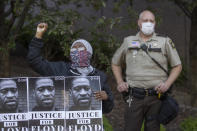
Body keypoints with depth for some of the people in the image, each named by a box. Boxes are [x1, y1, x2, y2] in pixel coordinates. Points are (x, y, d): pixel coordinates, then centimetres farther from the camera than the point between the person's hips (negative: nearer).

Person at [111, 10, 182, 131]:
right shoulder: (129, 42, 11)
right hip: (135, 97, 1)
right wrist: (120, 82, 9)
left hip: (156, 97, -1)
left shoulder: (165, 42, 6)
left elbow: (177, 66, 9)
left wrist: (167, 84, -6)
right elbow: (116, 63, 24)